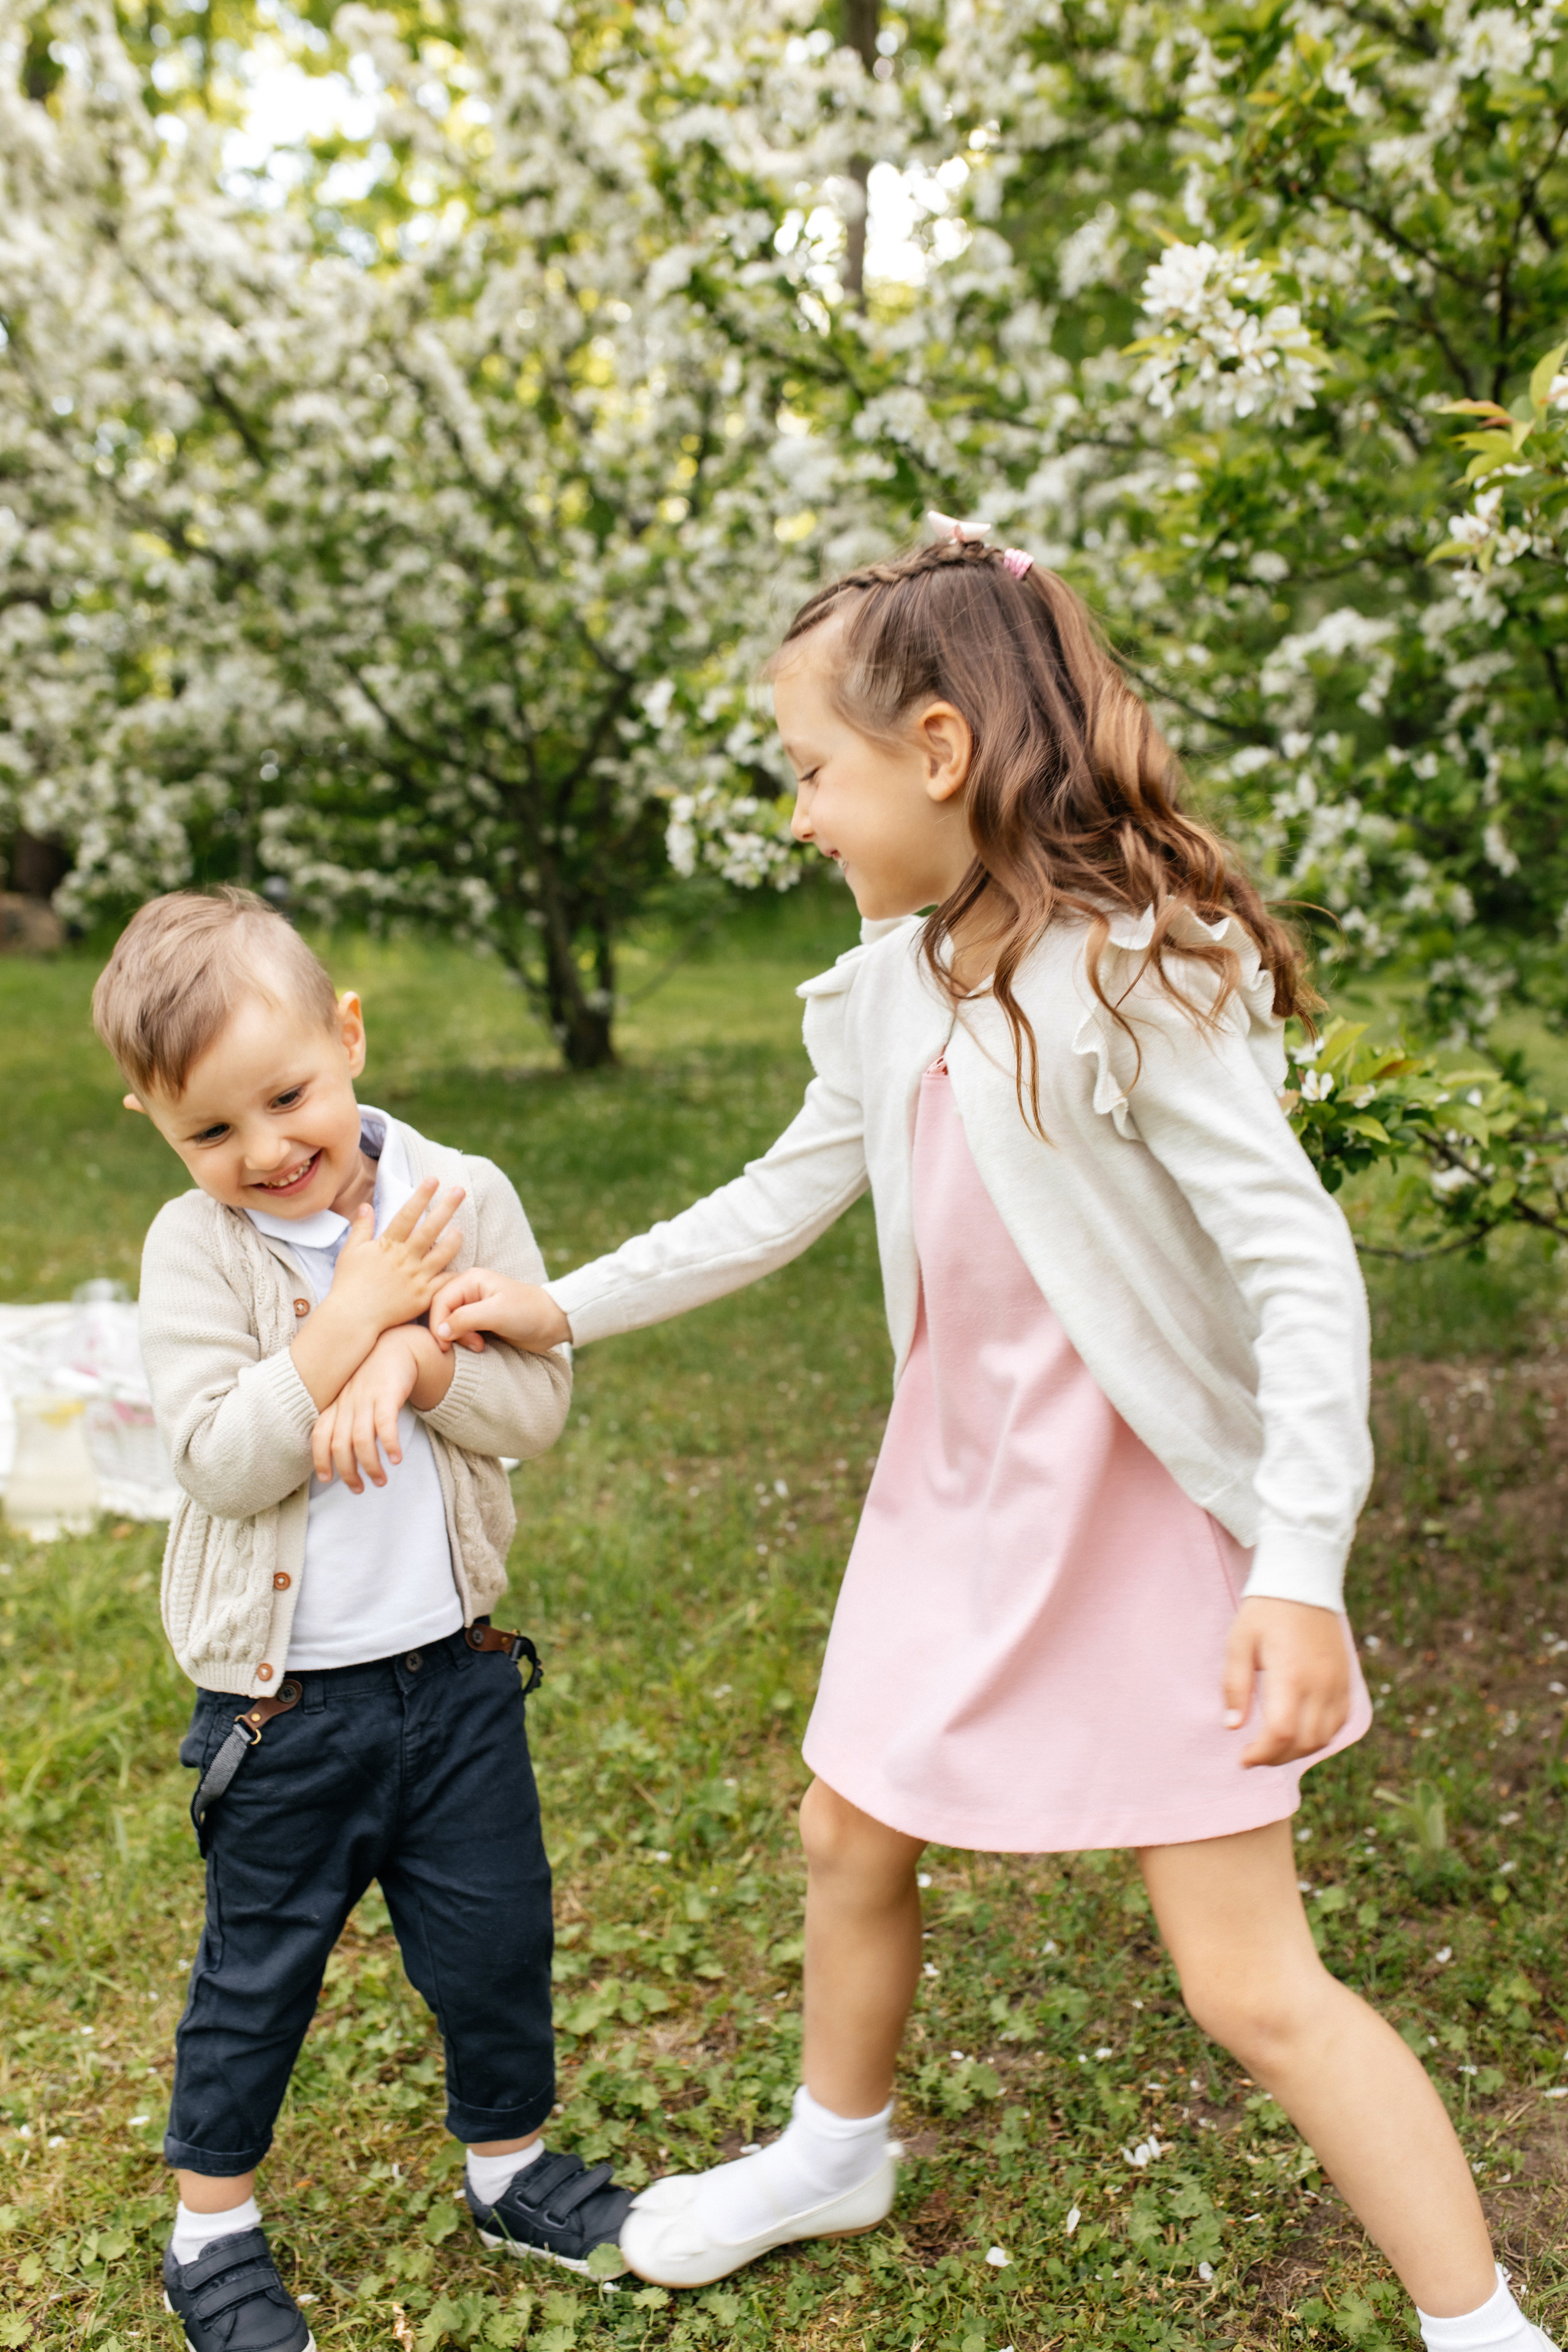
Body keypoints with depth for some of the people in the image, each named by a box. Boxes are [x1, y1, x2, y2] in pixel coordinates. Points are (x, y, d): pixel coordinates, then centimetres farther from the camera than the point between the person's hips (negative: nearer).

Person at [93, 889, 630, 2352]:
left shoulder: (464, 1199, -6)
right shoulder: (193, 1250, -11)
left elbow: (535, 1410, -8)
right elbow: (221, 1461, -21)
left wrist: (407, 1356, -24)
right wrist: (353, 1313, -24)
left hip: (453, 1663, 2)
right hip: (279, 1692, -2)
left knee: (497, 1935, 17)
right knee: (258, 1970, 15)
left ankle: (509, 2163, 42)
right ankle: (211, 2230, 37)